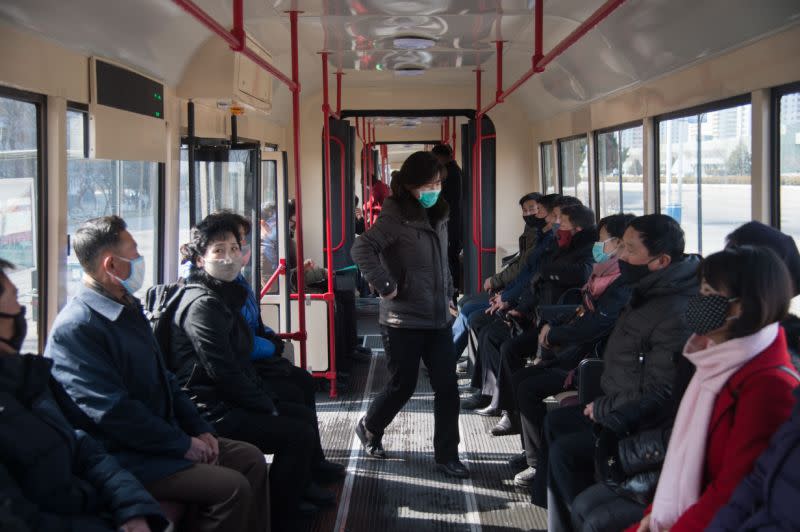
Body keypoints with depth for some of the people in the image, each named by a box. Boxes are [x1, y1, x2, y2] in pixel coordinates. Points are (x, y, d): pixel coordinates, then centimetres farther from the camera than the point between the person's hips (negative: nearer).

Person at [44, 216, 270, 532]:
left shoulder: (129, 309, 12)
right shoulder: (76, 328, -19)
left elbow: (164, 379, 18)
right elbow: (113, 411, -23)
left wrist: (200, 430, 7)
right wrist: (183, 445, -17)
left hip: (164, 437, 10)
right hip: (123, 458, -10)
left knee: (251, 460, 5)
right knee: (232, 488, -20)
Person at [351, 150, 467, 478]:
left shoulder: (438, 217, 10)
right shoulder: (396, 219, -13)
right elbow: (361, 249, -24)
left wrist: (447, 294, 15)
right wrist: (385, 287, -23)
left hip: (438, 319, 6)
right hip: (404, 321, -6)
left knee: (447, 387, 3)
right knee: (403, 386, 6)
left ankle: (446, 456, 13)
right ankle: (369, 428, 33)